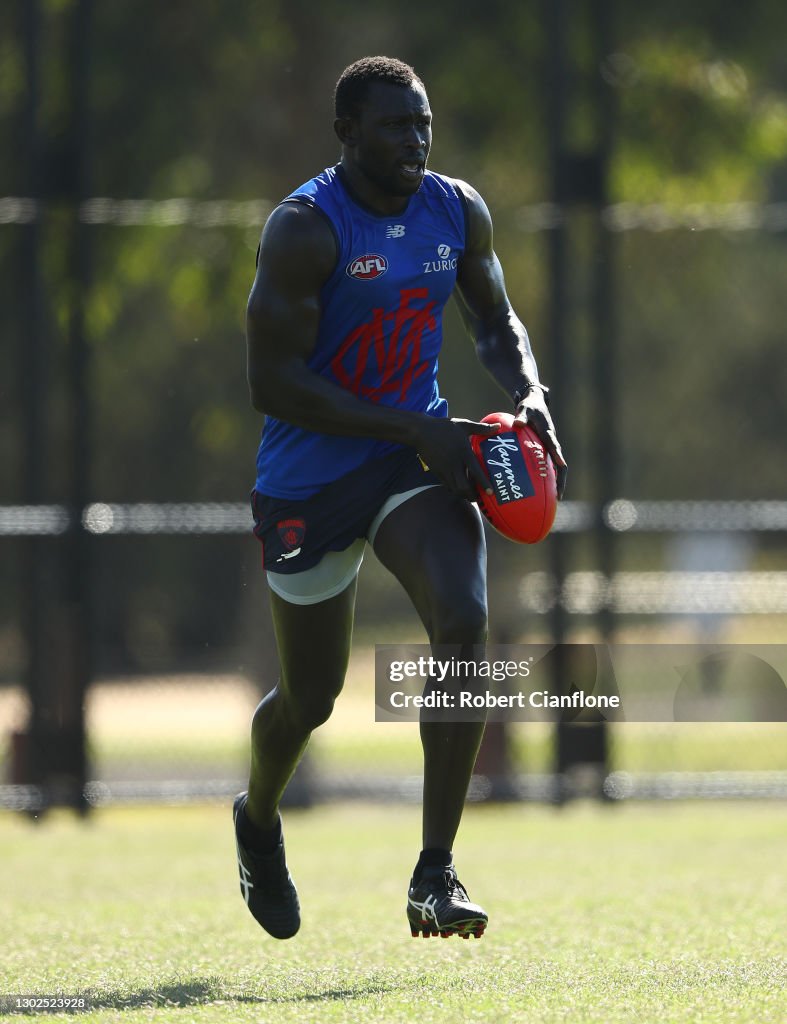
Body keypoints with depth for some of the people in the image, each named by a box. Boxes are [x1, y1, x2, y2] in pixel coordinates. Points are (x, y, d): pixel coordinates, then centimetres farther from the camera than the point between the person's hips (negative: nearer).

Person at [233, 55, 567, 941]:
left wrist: (529, 396, -3)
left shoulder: (459, 211, 0)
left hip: (418, 458, 4)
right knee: (311, 695, 9)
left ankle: (435, 877, -19)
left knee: (464, 623, -22)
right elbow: (272, 384, -22)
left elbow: (494, 320, 18)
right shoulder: (304, 229, -18)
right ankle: (257, 819, 46)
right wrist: (417, 432, -26)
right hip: (310, 477, -4)